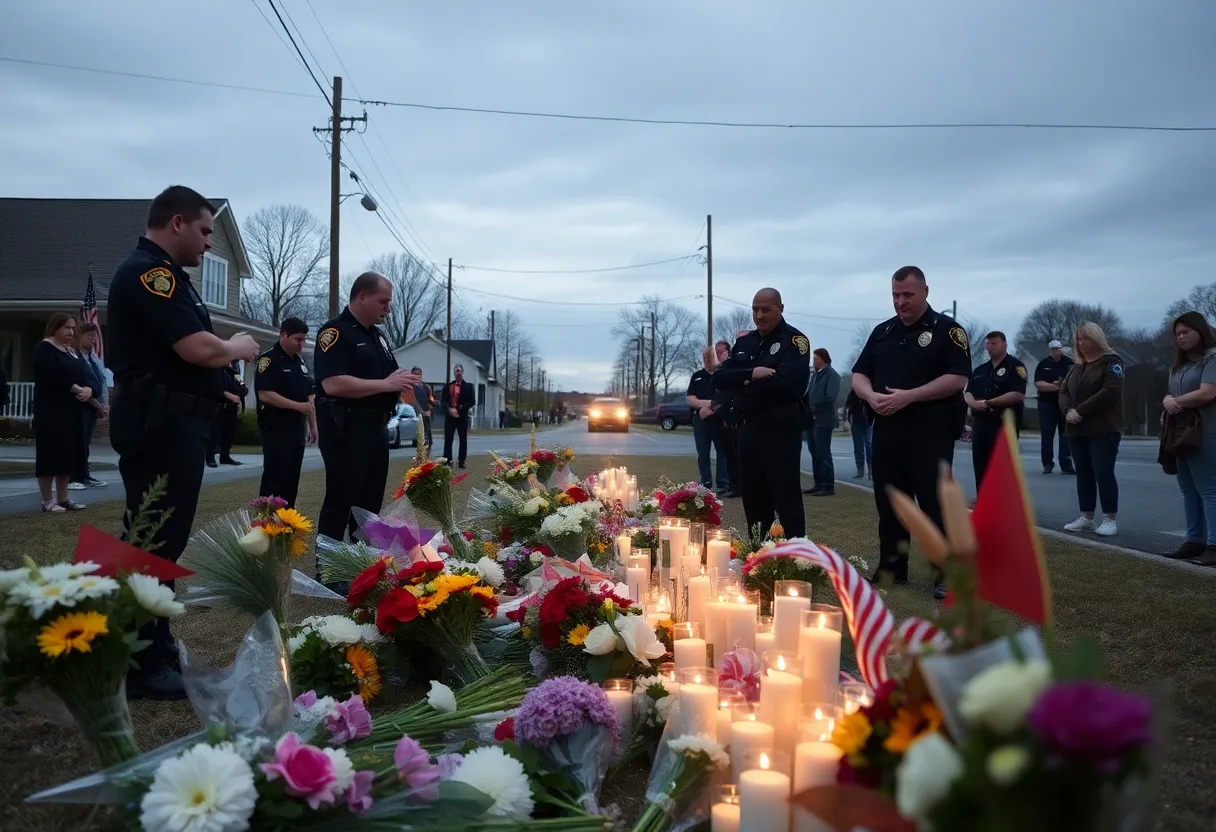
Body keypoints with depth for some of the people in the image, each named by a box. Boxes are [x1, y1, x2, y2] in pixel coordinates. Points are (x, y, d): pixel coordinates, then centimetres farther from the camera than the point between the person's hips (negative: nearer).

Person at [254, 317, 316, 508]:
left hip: (297, 427, 8)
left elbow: (309, 395, 21)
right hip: (276, 428, -8)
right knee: (274, 478, -8)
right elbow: (265, 394, -19)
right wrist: (298, 406, -23)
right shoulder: (268, 360, -9)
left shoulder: (300, 362, 16)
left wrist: (313, 425, 15)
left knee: (292, 478, 10)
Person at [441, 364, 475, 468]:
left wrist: (461, 408, -14)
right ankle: (447, 461, 5)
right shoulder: (447, 386, 9)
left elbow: (472, 401, -2)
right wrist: (450, 409, -14)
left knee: (463, 440, 2)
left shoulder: (468, 386, 3)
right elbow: (442, 400, 4)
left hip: (462, 416, -2)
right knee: (448, 439, 2)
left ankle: (462, 461, 7)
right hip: (450, 416, 2)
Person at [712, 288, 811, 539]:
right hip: (748, 429, 7)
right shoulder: (744, 342, 14)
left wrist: (743, 383, -7)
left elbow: (784, 381, -21)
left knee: (786, 499, -5)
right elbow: (719, 378, 3)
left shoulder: (795, 340, -6)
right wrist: (750, 374, -16)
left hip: (780, 428, -7)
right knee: (753, 498, 13)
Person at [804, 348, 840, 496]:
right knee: (815, 453, 11)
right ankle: (819, 484, 17)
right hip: (811, 420, 8)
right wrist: (806, 407, -2)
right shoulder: (814, 375, 17)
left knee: (823, 454, -6)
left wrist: (814, 407, -15)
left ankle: (828, 486, -1)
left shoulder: (832, 375, -8)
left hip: (823, 420, -8)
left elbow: (830, 397, -18)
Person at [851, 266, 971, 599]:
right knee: (888, 503, 10)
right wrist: (872, 396, -9)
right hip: (887, 429, 6)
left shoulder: (946, 329, -2)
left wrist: (909, 396, -20)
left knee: (935, 504, -5)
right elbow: (859, 374, 14)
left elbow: (957, 378, -12)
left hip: (931, 432, -6)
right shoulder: (882, 332, 15)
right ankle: (891, 568, 19)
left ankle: (946, 574, 1)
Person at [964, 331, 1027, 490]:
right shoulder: (980, 370, 19)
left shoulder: (1015, 366, -2)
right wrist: (973, 403, -11)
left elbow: (1018, 394, -14)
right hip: (980, 423, 7)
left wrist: (989, 402, -15)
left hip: (1004, 424, -7)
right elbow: (967, 392, 13)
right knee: (980, 467, 8)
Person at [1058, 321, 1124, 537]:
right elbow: (1063, 392, 11)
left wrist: (1080, 410, -19)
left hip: (1104, 430, -7)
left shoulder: (1111, 362, -5)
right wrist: (1069, 410, -11)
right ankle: (1086, 517, 13)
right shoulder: (1076, 368, 17)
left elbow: (1109, 392, -17)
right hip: (1077, 430, 7)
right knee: (1083, 473, 8)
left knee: (1103, 472, -9)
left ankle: (1110, 519, -2)